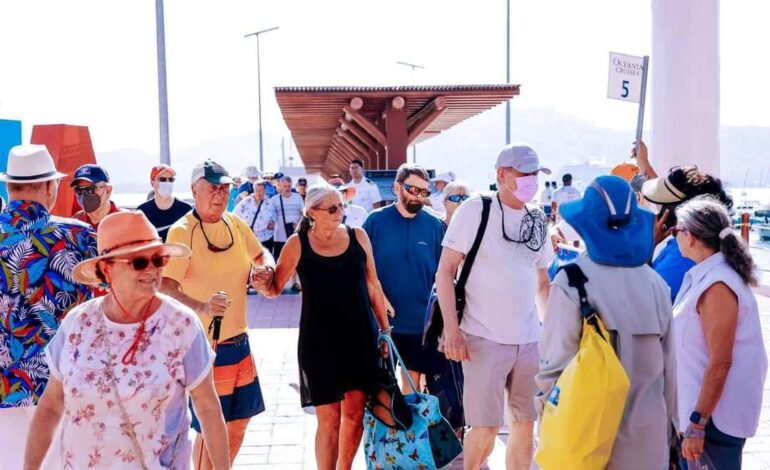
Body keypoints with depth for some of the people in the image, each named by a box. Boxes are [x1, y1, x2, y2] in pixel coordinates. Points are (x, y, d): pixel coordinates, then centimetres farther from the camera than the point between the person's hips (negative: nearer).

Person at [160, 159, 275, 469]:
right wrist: (201, 307, -45)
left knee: (240, 420, 19)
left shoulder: (236, 224, 3)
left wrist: (266, 267, -4)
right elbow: (166, 287, -27)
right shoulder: (182, 232, -17)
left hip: (239, 341, 7)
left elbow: (261, 254, 20)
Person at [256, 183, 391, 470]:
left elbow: (373, 286, 9)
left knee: (355, 413, 4)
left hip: (360, 336, 2)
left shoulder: (358, 236, 2)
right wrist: (262, 282, -20)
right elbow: (274, 288, 3)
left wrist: (385, 328, 11)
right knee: (329, 418, 0)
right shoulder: (298, 244, -4)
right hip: (319, 341, -2)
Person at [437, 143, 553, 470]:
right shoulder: (475, 210, -6)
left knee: (525, 422, 11)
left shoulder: (537, 220, 10)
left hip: (530, 339, 5)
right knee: (486, 427, -3)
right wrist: (451, 328, -16)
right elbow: (445, 271, -8)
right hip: (484, 338, -5)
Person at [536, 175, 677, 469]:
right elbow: (668, 365, 4)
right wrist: (667, 423, 17)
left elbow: (556, 362, -12)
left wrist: (545, 409, 3)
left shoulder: (573, 282, -14)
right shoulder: (655, 283, -2)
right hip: (645, 433, 4)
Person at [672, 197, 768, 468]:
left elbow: (720, 362, -24)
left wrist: (697, 423, -22)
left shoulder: (716, 285, -22)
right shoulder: (708, 274, 6)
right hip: (707, 403, 9)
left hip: (717, 412, -9)